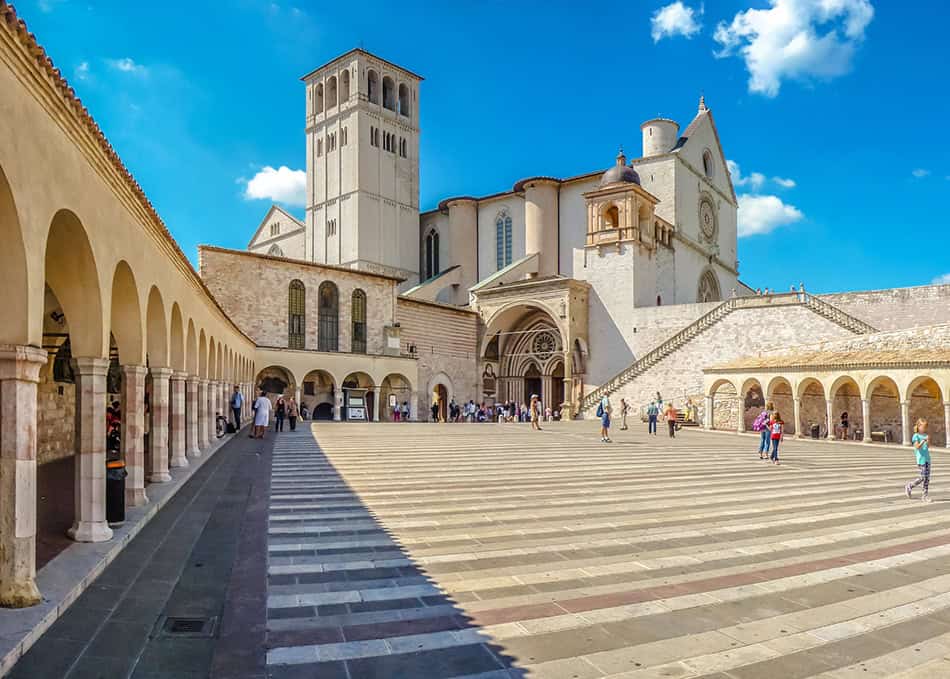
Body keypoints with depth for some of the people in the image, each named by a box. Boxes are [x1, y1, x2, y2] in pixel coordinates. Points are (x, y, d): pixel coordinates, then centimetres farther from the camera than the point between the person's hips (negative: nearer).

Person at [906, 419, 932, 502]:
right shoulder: (916, 436, -7)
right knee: (921, 478, -8)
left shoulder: (925, 435, 11)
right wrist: (924, 440, -24)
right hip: (921, 460, -6)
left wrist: (928, 440, -6)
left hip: (927, 459, 6)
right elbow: (917, 447, -17)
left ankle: (925, 496, 11)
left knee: (927, 478, 4)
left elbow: (928, 446, 11)